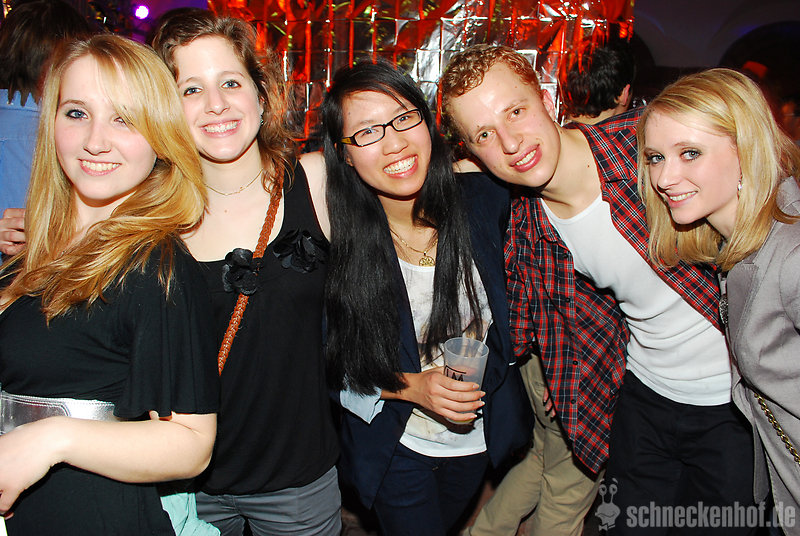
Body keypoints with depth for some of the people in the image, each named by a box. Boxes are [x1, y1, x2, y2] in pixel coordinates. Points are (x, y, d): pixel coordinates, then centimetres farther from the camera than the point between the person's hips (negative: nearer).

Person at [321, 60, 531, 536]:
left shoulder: (484, 200, -17)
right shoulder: (335, 243, -24)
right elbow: (334, 368, -14)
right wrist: (411, 388, -24)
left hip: (481, 438, 4)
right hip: (396, 447, -3)